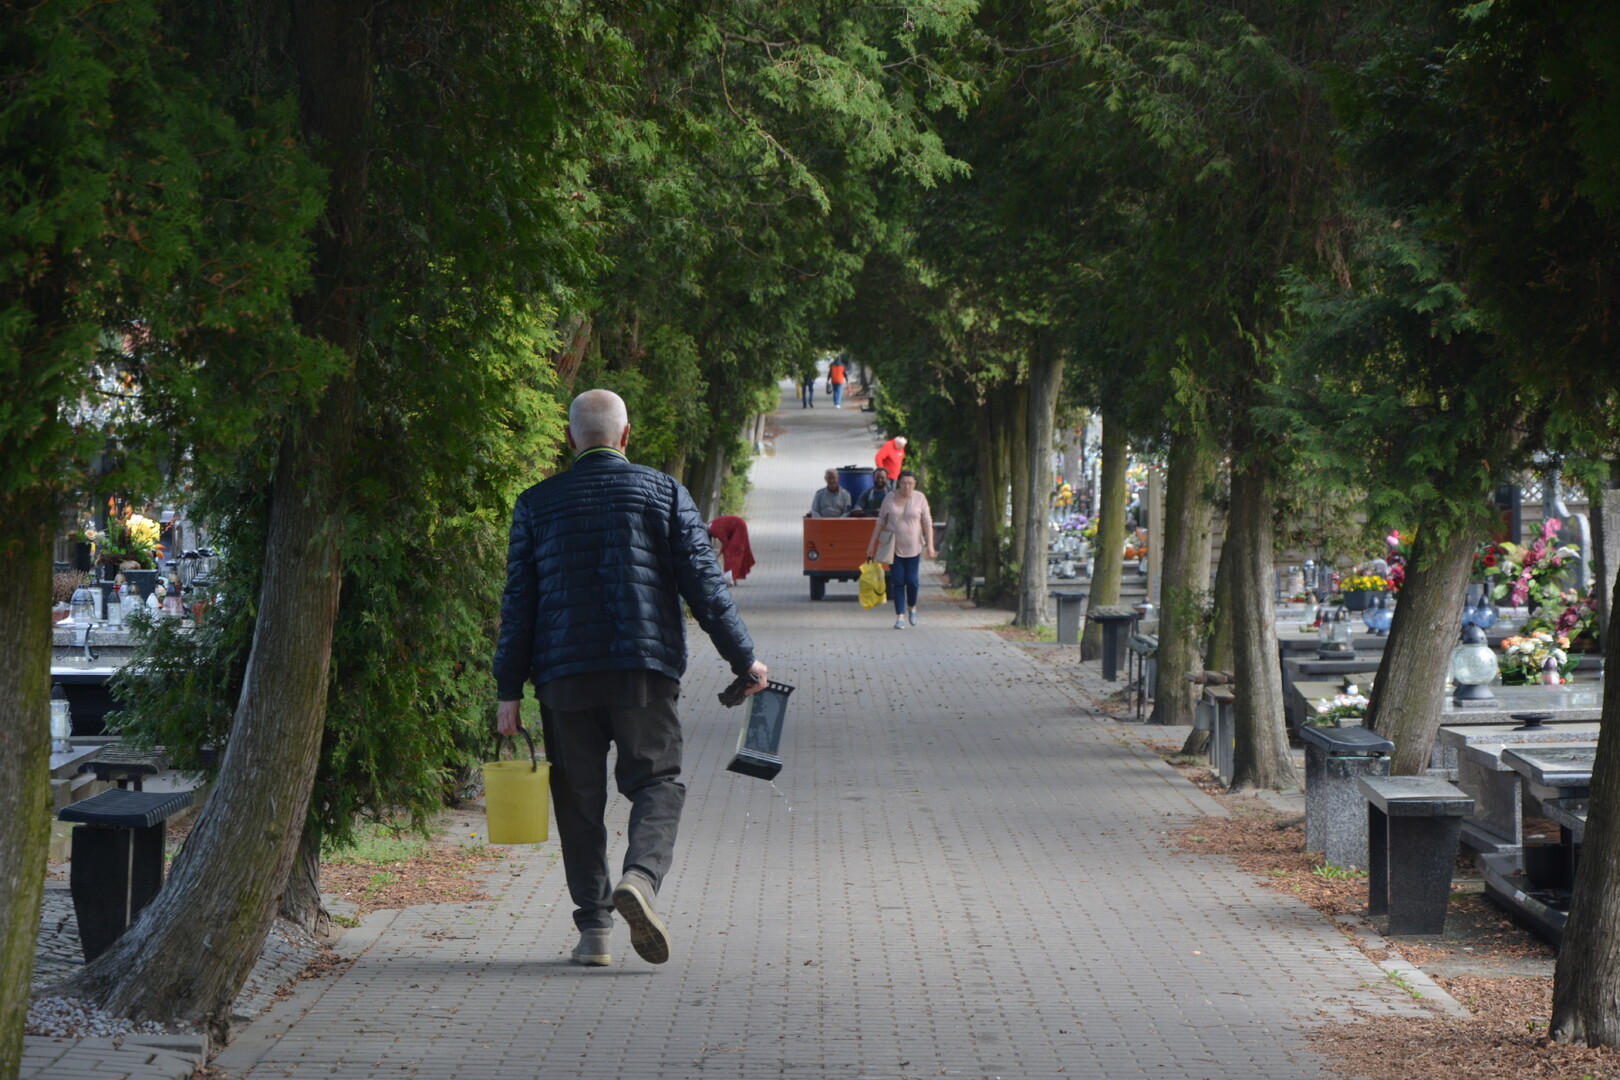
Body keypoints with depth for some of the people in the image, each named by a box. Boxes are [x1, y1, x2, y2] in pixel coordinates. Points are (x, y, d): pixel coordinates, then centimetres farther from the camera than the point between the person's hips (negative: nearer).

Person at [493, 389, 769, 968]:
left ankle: (594, 926, 5)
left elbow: (519, 601, 5)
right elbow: (704, 583, 1)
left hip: (564, 676, 1)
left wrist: (509, 690, 7)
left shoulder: (536, 504, 8)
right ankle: (640, 877, -20)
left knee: (579, 796, 8)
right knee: (656, 781, 6)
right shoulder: (664, 493, 5)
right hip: (645, 668, -1)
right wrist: (744, 659, 8)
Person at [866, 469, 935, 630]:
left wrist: (930, 544, -8)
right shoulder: (890, 499, 1)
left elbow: (927, 523, 0)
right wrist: (872, 543, 6)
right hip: (894, 547, 0)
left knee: (912, 580, -4)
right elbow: (880, 522, 7)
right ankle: (900, 616, 2)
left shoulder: (920, 498, 0)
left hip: (913, 547, 0)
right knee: (897, 581, -2)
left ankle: (912, 607, 24)